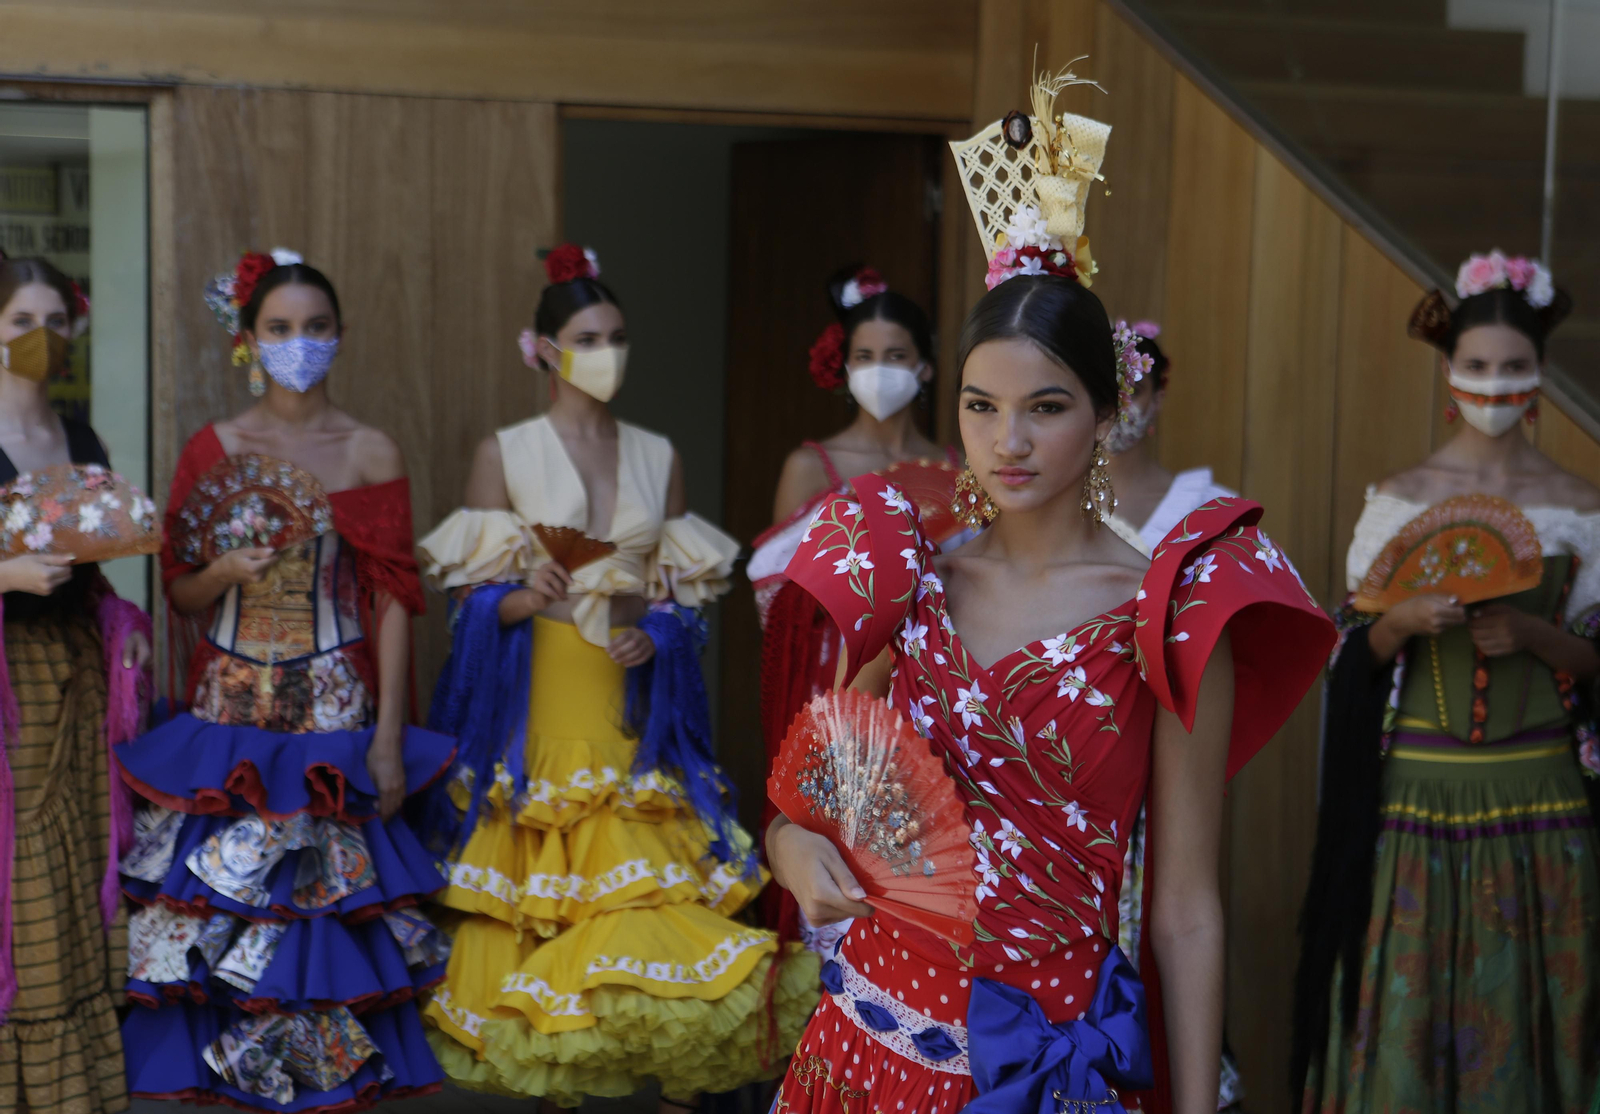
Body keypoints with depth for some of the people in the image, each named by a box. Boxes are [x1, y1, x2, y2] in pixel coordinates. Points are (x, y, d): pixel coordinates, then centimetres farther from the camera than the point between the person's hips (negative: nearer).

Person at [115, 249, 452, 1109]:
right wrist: (224, 572, -16)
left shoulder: (371, 454, 1)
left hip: (334, 714, -1)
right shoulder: (213, 450, 4)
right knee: (217, 906, 1)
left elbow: (393, 601, -1)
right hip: (230, 710, 1)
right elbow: (179, 593, 7)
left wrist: (389, 737, -6)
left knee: (331, 901, 0)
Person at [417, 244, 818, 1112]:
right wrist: (525, 600, -20)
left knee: (654, 897, -7)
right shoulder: (504, 453, 2)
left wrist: (656, 636, -7)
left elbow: (681, 592, 13)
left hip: (635, 720, 2)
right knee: (542, 907, -3)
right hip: (534, 715, -2)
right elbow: (472, 598, 0)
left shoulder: (659, 456, 10)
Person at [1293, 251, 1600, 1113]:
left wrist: (1530, 634, -12)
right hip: (1417, 785, -1)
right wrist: (1404, 621, -17)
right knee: (1403, 1006, 0)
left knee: (1518, 1006, 4)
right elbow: (1356, 650, 3)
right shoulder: (1398, 500, 2)